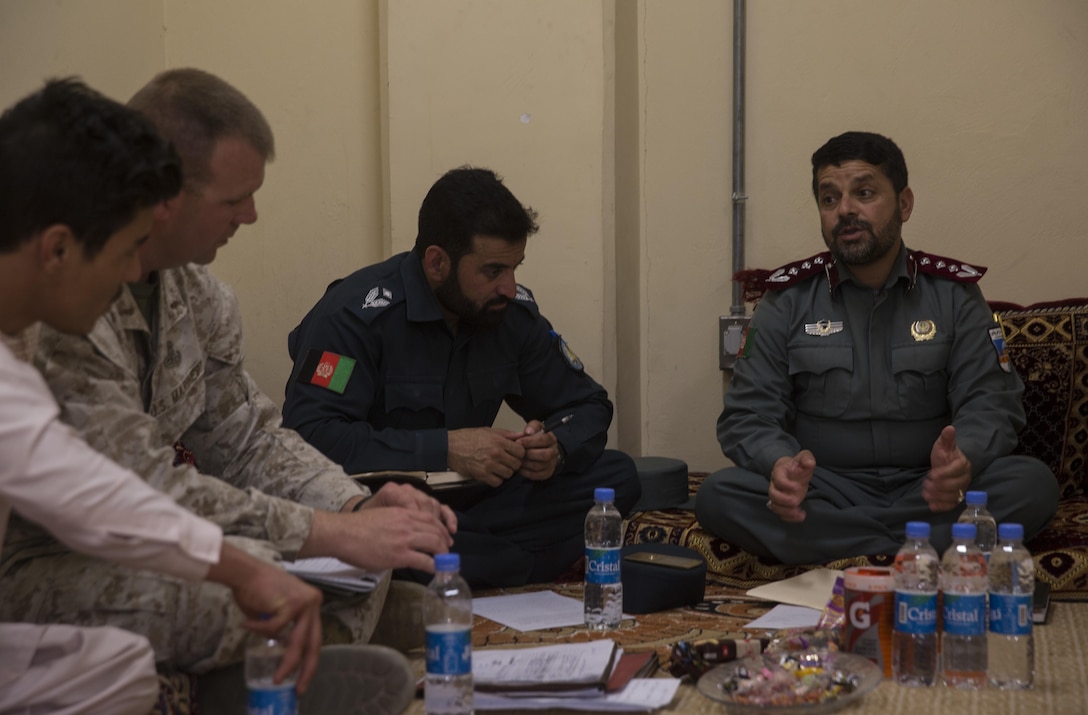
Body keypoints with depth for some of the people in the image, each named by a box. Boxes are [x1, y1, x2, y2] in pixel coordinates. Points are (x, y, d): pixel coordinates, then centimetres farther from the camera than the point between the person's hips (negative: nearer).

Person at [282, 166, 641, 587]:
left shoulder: (513, 312, 2)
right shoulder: (357, 314, -17)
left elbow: (586, 406, 13)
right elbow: (310, 435, -27)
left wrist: (554, 448, -12)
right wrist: (444, 449, -28)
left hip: (467, 497, 6)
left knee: (616, 477, -9)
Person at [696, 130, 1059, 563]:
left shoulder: (953, 294, 5)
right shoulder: (787, 300, 4)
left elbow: (991, 402, -1)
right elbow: (749, 417, -1)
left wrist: (964, 459, -27)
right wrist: (780, 465, -26)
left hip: (925, 493, 0)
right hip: (826, 491, 0)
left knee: (1034, 484, -27)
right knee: (718, 495, -28)